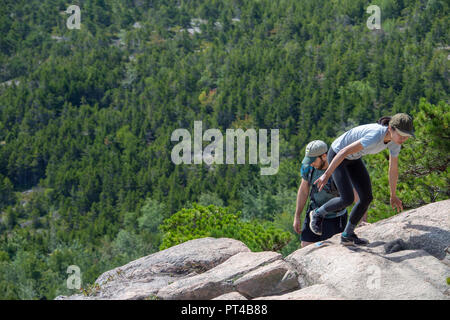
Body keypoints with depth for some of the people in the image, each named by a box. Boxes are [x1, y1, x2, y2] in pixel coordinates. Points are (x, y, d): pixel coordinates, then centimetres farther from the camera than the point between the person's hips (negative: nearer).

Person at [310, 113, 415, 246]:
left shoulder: (395, 141, -14)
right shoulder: (375, 136, -39)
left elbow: (393, 168, 0)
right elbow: (344, 152, -38)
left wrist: (393, 196, 11)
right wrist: (326, 175, -36)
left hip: (353, 158, 8)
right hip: (336, 156, -8)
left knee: (367, 197, 0)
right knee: (347, 199, -16)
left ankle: (347, 235, 16)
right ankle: (318, 213, 12)